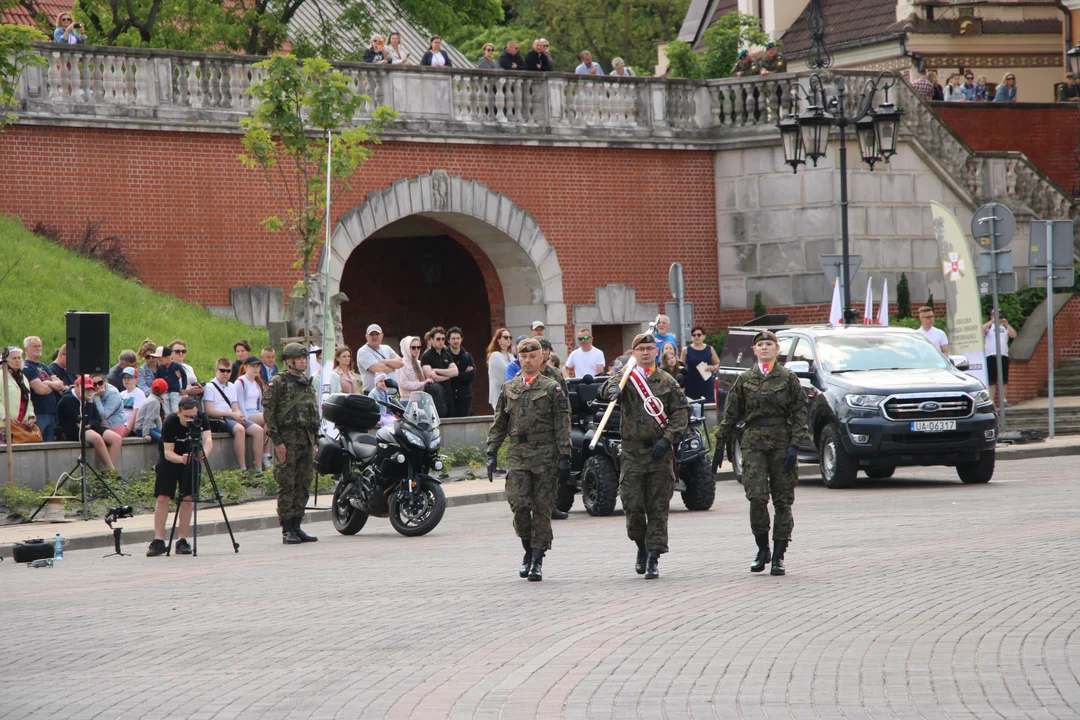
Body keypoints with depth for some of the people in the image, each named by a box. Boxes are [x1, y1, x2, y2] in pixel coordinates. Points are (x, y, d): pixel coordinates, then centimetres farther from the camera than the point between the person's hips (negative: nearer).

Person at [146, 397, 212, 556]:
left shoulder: (202, 419, -21)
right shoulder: (170, 422, -27)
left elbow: (208, 439, -33)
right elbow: (168, 452, -28)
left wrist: (204, 452, -55)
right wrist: (180, 459, -49)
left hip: (191, 458, 2)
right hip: (169, 459, -2)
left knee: (188, 499, -6)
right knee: (163, 497, -11)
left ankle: (182, 541, -1)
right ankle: (158, 541, -10)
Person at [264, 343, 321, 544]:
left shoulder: (308, 384, 17)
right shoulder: (278, 383, -6)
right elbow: (268, 412, -11)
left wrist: (314, 441, 18)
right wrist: (277, 441, -16)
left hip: (306, 441, 7)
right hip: (287, 439, -7)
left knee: (304, 485, 7)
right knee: (287, 485, -6)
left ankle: (297, 527, 12)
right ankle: (287, 531, -5)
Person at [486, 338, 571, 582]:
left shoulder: (552, 388, 3)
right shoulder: (509, 389, 14)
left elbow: (562, 426, -1)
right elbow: (499, 424, 17)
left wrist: (564, 457, -8)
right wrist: (492, 453, 7)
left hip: (545, 454, -2)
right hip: (518, 453, 2)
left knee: (542, 508, -2)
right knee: (519, 504, -10)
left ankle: (537, 560, 2)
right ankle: (528, 552, 11)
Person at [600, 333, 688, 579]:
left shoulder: (667, 382, 8)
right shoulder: (626, 377, 6)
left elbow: (681, 411, 5)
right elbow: (607, 387, -15)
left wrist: (667, 438, -9)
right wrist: (612, 389, -40)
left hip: (660, 451, 0)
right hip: (633, 451, 0)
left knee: (658, 507, -2)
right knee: (633, 505, -2)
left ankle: (653, 558, 0)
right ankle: (642, 548, 22)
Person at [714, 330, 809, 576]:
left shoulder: (788, 378, 5)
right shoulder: (744, 380, 9)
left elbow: (800, 413, 2)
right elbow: (730, 415, 13)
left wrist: (794, 445, -8)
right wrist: (720, 447, 10)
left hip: (781, 443, 0)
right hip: (753, 443, 0)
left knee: (783, 501, 0)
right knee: (757, 497, -13)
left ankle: (778, 556, 5)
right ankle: (762, 550, 4)